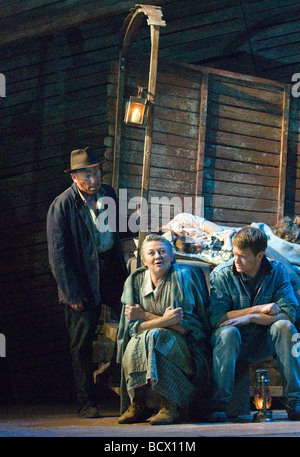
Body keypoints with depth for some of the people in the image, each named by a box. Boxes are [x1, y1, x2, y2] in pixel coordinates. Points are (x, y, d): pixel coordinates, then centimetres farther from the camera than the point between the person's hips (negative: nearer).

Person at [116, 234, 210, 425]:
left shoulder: (183, 275, -6)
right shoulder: (134, 281, 5)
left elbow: (184, 326, -13)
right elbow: (133, 327, -5)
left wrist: (144, 316, -12)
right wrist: (164, 320, -23)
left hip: (184, 347, -3)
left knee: (153, 337, -32)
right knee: (134, 344, -29)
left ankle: (170, 407, -26)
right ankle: (137, 405, -16)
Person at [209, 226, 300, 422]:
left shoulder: (277, 272, -4)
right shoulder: (222, 274, -8)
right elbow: (217, 318, -17)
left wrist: (250, 317, -23)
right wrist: (258, 309, -18)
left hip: (263, 344, 2)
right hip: (233, 344, -1)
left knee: (284, 326, -27)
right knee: (228, 331, -33)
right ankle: (219, 403, -32)